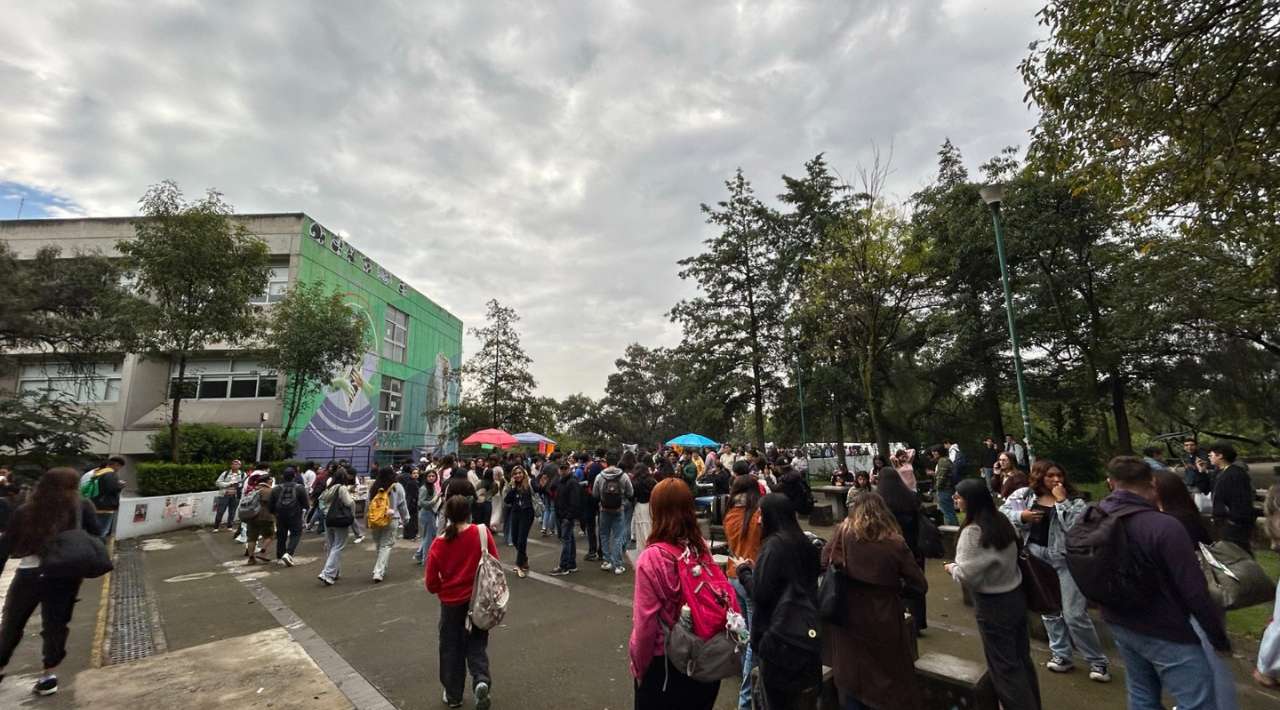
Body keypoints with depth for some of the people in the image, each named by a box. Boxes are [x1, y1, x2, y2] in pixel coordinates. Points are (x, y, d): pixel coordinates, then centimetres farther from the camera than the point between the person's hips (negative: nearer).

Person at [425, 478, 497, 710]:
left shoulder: (439, 544, -15)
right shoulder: (483, 533, -17)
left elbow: (431, 583, -7)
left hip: (451, 602, 0)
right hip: (479, 599, 0)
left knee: (451, 647, 19)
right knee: (476, 643, 18)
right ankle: (481, 680, -4)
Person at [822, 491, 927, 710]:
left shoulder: (843, 534, -12)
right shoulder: (895, 543, -12)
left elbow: (823, 565, -6)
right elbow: (919, 585, -7)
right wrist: (894, 589, 10)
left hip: (849, 619, 0)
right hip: (884, 622, 0)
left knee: (852, 680, 18)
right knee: (896, 680, 21)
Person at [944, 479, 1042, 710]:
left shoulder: (973, 532, -24)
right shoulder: (1003, 521, 0)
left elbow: (967, 575, -26)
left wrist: (951, 567, -6)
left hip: (993, 604, -8)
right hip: (1015, 595, 8)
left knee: (1004, 665, 8)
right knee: (1021, 657, 21)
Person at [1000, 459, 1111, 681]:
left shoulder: (1074, 501, -5)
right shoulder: (1024, 495, 2)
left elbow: (1075, 527, -19)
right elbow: (1002, 513, 4)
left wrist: (1062, 501, -17)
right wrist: (1021, 516, -12)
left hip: (1066, 558, -3)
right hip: (1036, 557, 3)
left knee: (1074, 614, -2)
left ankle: (1098, 661, 17)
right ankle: (1061, 655, 30)